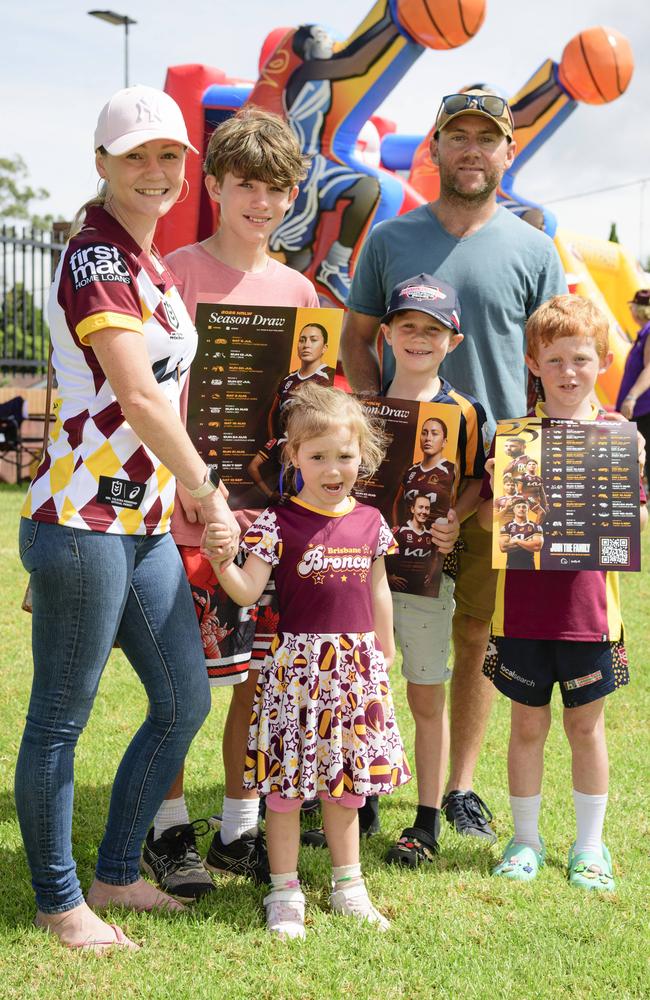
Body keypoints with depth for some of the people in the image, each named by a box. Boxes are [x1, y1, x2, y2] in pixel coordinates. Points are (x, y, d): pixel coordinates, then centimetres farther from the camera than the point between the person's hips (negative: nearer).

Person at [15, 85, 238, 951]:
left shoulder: (149, 263, 15)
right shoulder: (95, 261, -13)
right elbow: (140, 399, -19)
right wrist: (210, 493, -10)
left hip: (146, 522, 10)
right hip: (83, 520, -10)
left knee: (184, 702, 15)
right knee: (60, 717, 3)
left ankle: (116, 873, 29)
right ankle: (59, 901, 17)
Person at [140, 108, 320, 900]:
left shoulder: (296, 289, 12)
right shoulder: (177, 272, -3)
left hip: (275, 507, 5)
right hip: (189, 506, -5)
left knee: (261, 676, 10)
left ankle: (240, 828, 24)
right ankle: (168, 830, 18)